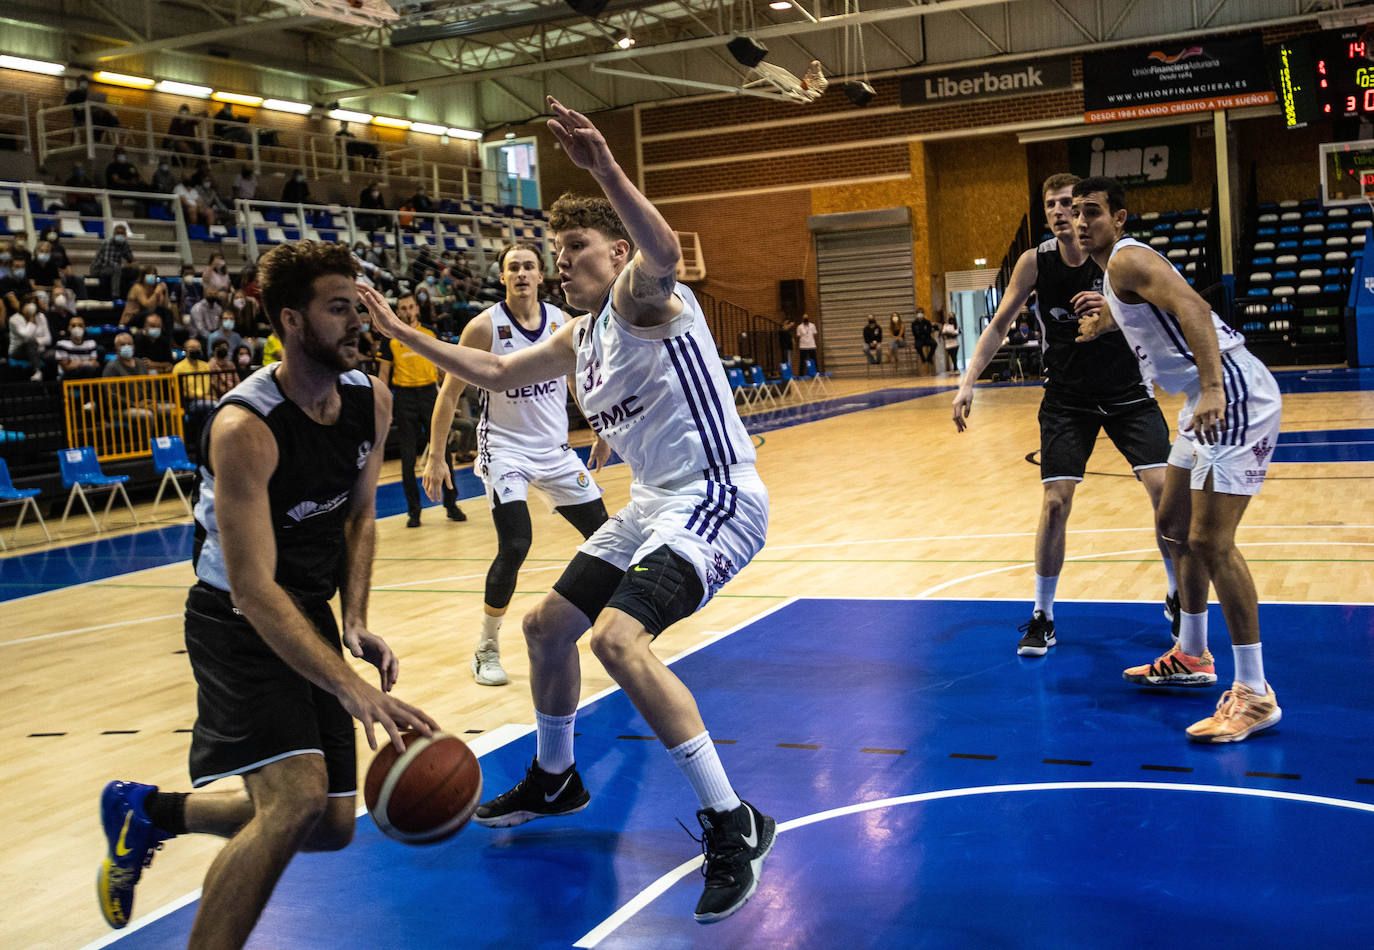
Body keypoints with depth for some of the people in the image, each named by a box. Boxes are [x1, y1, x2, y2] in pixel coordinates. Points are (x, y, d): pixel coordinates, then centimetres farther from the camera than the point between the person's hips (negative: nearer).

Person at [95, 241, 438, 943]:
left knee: (332, 826, 11)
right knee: (297, 798, -27)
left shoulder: (372, 399, -6)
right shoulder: (244, 427, -28)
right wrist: (352, 689, -42)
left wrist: (355, 622, -7)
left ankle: (146, 812, 31)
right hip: (239, 620, -7)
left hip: (310, 613, 7)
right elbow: (254, 589, -33)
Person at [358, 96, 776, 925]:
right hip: (654, 505, 10)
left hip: (717, 498, -10)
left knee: (618, 635, -29)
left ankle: (733, 824, -20)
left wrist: (605, 170, -53)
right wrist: (405, 333, 26)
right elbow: (495, 372, 28)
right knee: (548, 625, 17)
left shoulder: (643, 298, -13)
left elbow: (664, 250, -38)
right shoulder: (578, 339, 14)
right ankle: (554, 781, 40)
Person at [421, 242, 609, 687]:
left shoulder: (562, 323, -1)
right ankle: (486, 650, -2)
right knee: (515, 545, -19)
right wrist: (436, 457, -11)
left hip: (556, 449, 5)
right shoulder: (485, 327, -13)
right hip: (505, 447, -5)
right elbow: (450, 393, -8)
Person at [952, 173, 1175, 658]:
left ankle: (1177, 596, 13)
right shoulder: (1035, 261, -10)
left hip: (1128, 393, 0)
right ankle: (1042, 617, 7)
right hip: (1067, 398, 0)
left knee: (1165, 489, -10)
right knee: (1054, 503, -9)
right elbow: (998, 326, -2)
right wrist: (968, 381, -13)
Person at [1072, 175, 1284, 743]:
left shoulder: (1127, 259, -11)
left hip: (1233, 396, -11)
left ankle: (1255, 695, -10)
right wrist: (1110, 322, 27)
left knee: (1211, 541, -15)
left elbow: (1193, 308, -28)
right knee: (1175, 525, 20)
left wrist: (1212, 389, -39)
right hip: (1212, 399, 11)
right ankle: (1192, 658, 34)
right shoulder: (1118, 272, 18)